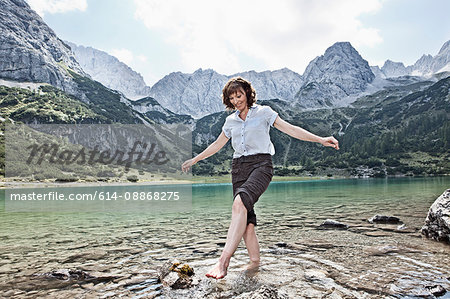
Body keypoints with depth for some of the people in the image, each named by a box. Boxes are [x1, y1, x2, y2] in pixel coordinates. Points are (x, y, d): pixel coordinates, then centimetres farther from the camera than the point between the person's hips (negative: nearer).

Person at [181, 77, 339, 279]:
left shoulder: (263, 112, 8)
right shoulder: (230, 121, 19)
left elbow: (290, 129, 3)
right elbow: (217, 145, 29)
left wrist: (320, 140, -7)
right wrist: (194, 160, 33)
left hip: (260, 164, -5)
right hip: (238, 167, 5)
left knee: (240, 203, -31)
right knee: (246, 220, -6)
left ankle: (224, 261, -36)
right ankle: (255, 262, 8)